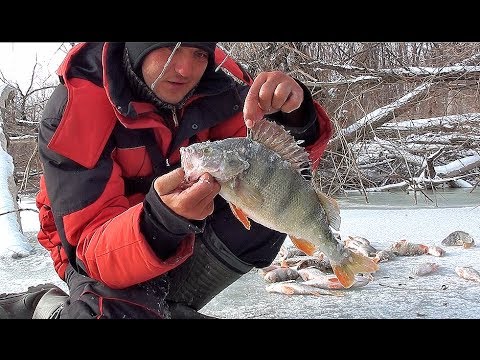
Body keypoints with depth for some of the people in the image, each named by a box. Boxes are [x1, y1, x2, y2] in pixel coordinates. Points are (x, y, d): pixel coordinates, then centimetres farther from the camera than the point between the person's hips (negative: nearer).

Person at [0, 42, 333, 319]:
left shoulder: (217, 80, -15)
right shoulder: (75, 109, -25)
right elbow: (93, 248, -29)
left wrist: (293, 117, -37)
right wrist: (162, 219, -51)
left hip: (190, 239, 5)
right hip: (109, 258, -4)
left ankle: (165, 305, -12)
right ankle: (51, 307, -2)